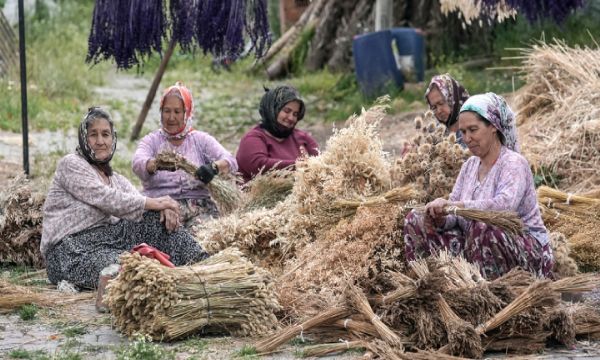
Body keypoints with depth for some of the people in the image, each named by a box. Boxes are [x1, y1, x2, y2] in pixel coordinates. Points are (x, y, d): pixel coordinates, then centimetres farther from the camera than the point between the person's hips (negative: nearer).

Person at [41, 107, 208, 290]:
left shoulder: (117, 180, 22)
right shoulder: (70, 165, 0)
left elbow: (138, 204, 4)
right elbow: (107, 200, -13)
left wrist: (164, 208, -19)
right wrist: (154, 203, -13)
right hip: (71, 253, -7)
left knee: (158, 219, -11)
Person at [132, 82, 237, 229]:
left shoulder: (201, 140, 15)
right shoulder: (151, 141, 13)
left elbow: (231, 162, -2)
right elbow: (138, 164, -10)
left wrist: (214, 167, -26)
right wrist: (157, 163, -34)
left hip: (198, 206, 1)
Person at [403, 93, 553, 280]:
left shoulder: (514, 164, -13)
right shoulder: (470, 165, 10)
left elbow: (504, 206, -33)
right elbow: (454, 217, 4)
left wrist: (454, 205, -39)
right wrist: (440, 219, -20)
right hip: (478, 247, 7)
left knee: (481, 225, -39)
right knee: (415, 220, -1)